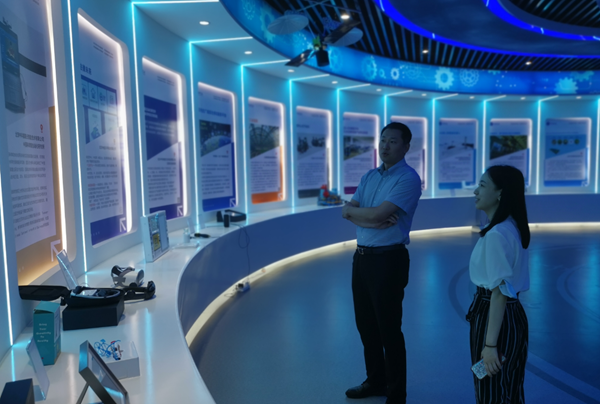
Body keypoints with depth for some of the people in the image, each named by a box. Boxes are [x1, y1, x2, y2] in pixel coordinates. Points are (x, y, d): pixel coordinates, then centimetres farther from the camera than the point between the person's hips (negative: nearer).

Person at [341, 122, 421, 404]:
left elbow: (377, 214, -22)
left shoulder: (408, 178, -12)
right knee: (365, 324, 18)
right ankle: (375, 381, 38)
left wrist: (354, 210, -3)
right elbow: (347, 212, 1)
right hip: (361, 257, 8)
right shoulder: (369, 176, 12)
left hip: (388, 260, -7)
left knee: (389, 329, 4)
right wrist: (373, 221, -16)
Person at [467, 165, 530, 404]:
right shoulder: (511, 227, 7)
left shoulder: (496, 235, -23)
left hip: (495, 318, -9)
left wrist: (490, 344, -20)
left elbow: (499, 293, -24)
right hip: (512, 316, 9)